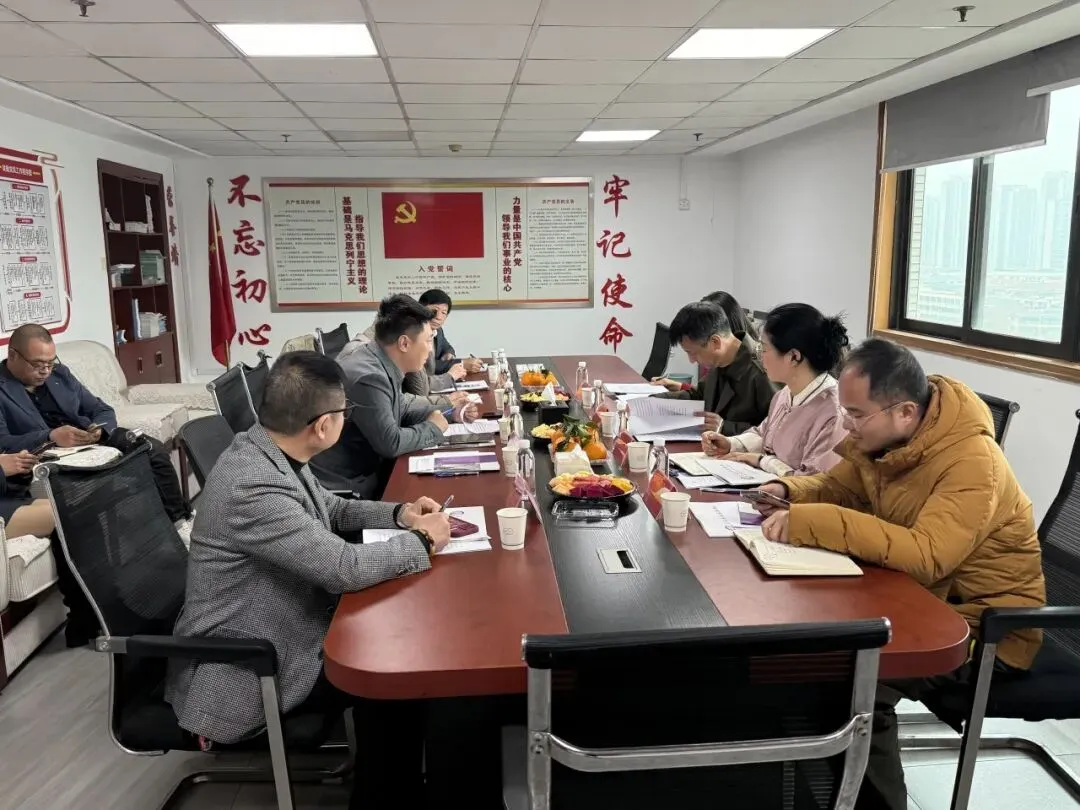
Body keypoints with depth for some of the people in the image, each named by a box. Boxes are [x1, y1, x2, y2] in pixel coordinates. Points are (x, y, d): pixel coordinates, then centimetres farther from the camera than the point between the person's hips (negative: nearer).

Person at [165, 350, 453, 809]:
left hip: (288, 626, 9)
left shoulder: (272, 452, -3)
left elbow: (330, 511, 15)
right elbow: (345, 567, -33)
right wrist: (422, 541, -17)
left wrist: (399, 514, -1)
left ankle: (395, 771, 24)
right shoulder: (251, 485, -33)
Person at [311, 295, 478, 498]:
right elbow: (390, 443, -23)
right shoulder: (368, 377, -26)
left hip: (364, 468, 8)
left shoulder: (380, 364, 1)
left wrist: (449, 413, 7)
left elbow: (400, 408, 17)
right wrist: (433, 428, -8)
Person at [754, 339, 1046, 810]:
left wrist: (813, 523, -43)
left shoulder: (972, 464, -29)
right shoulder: (882, 437, -5)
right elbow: (839, 487, 11)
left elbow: (925, 556, -42)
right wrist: (789, 491, -11)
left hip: (984, 626, -8)